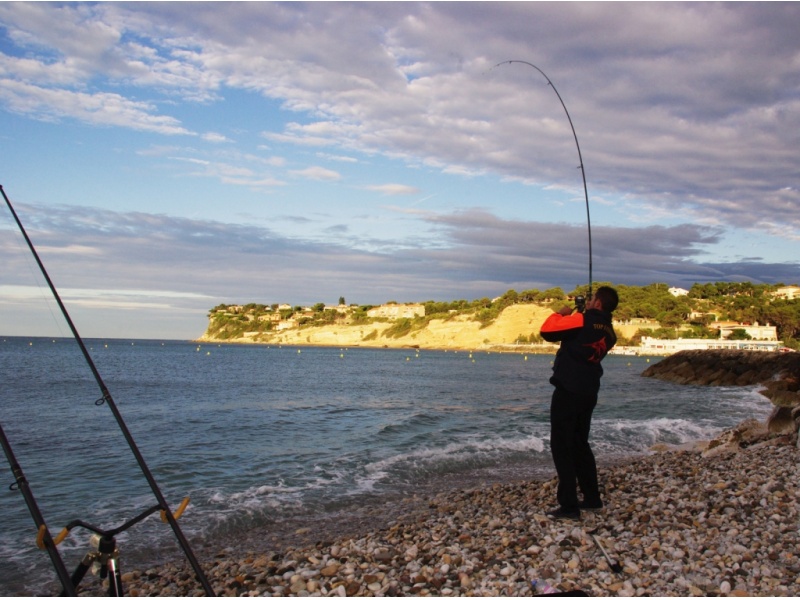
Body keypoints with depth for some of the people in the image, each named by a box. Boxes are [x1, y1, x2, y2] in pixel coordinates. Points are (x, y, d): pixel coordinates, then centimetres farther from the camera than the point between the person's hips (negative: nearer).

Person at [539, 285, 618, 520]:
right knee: (579, 444, 20)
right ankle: (592, 498, 26)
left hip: (568, 390, -8)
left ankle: (568, 505, -5)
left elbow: (547, 330, -13)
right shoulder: (609, 332, 11)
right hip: (589, 392, 8)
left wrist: (562, 313, 4)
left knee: (561, 446, -3)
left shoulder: (583, 321, -13)